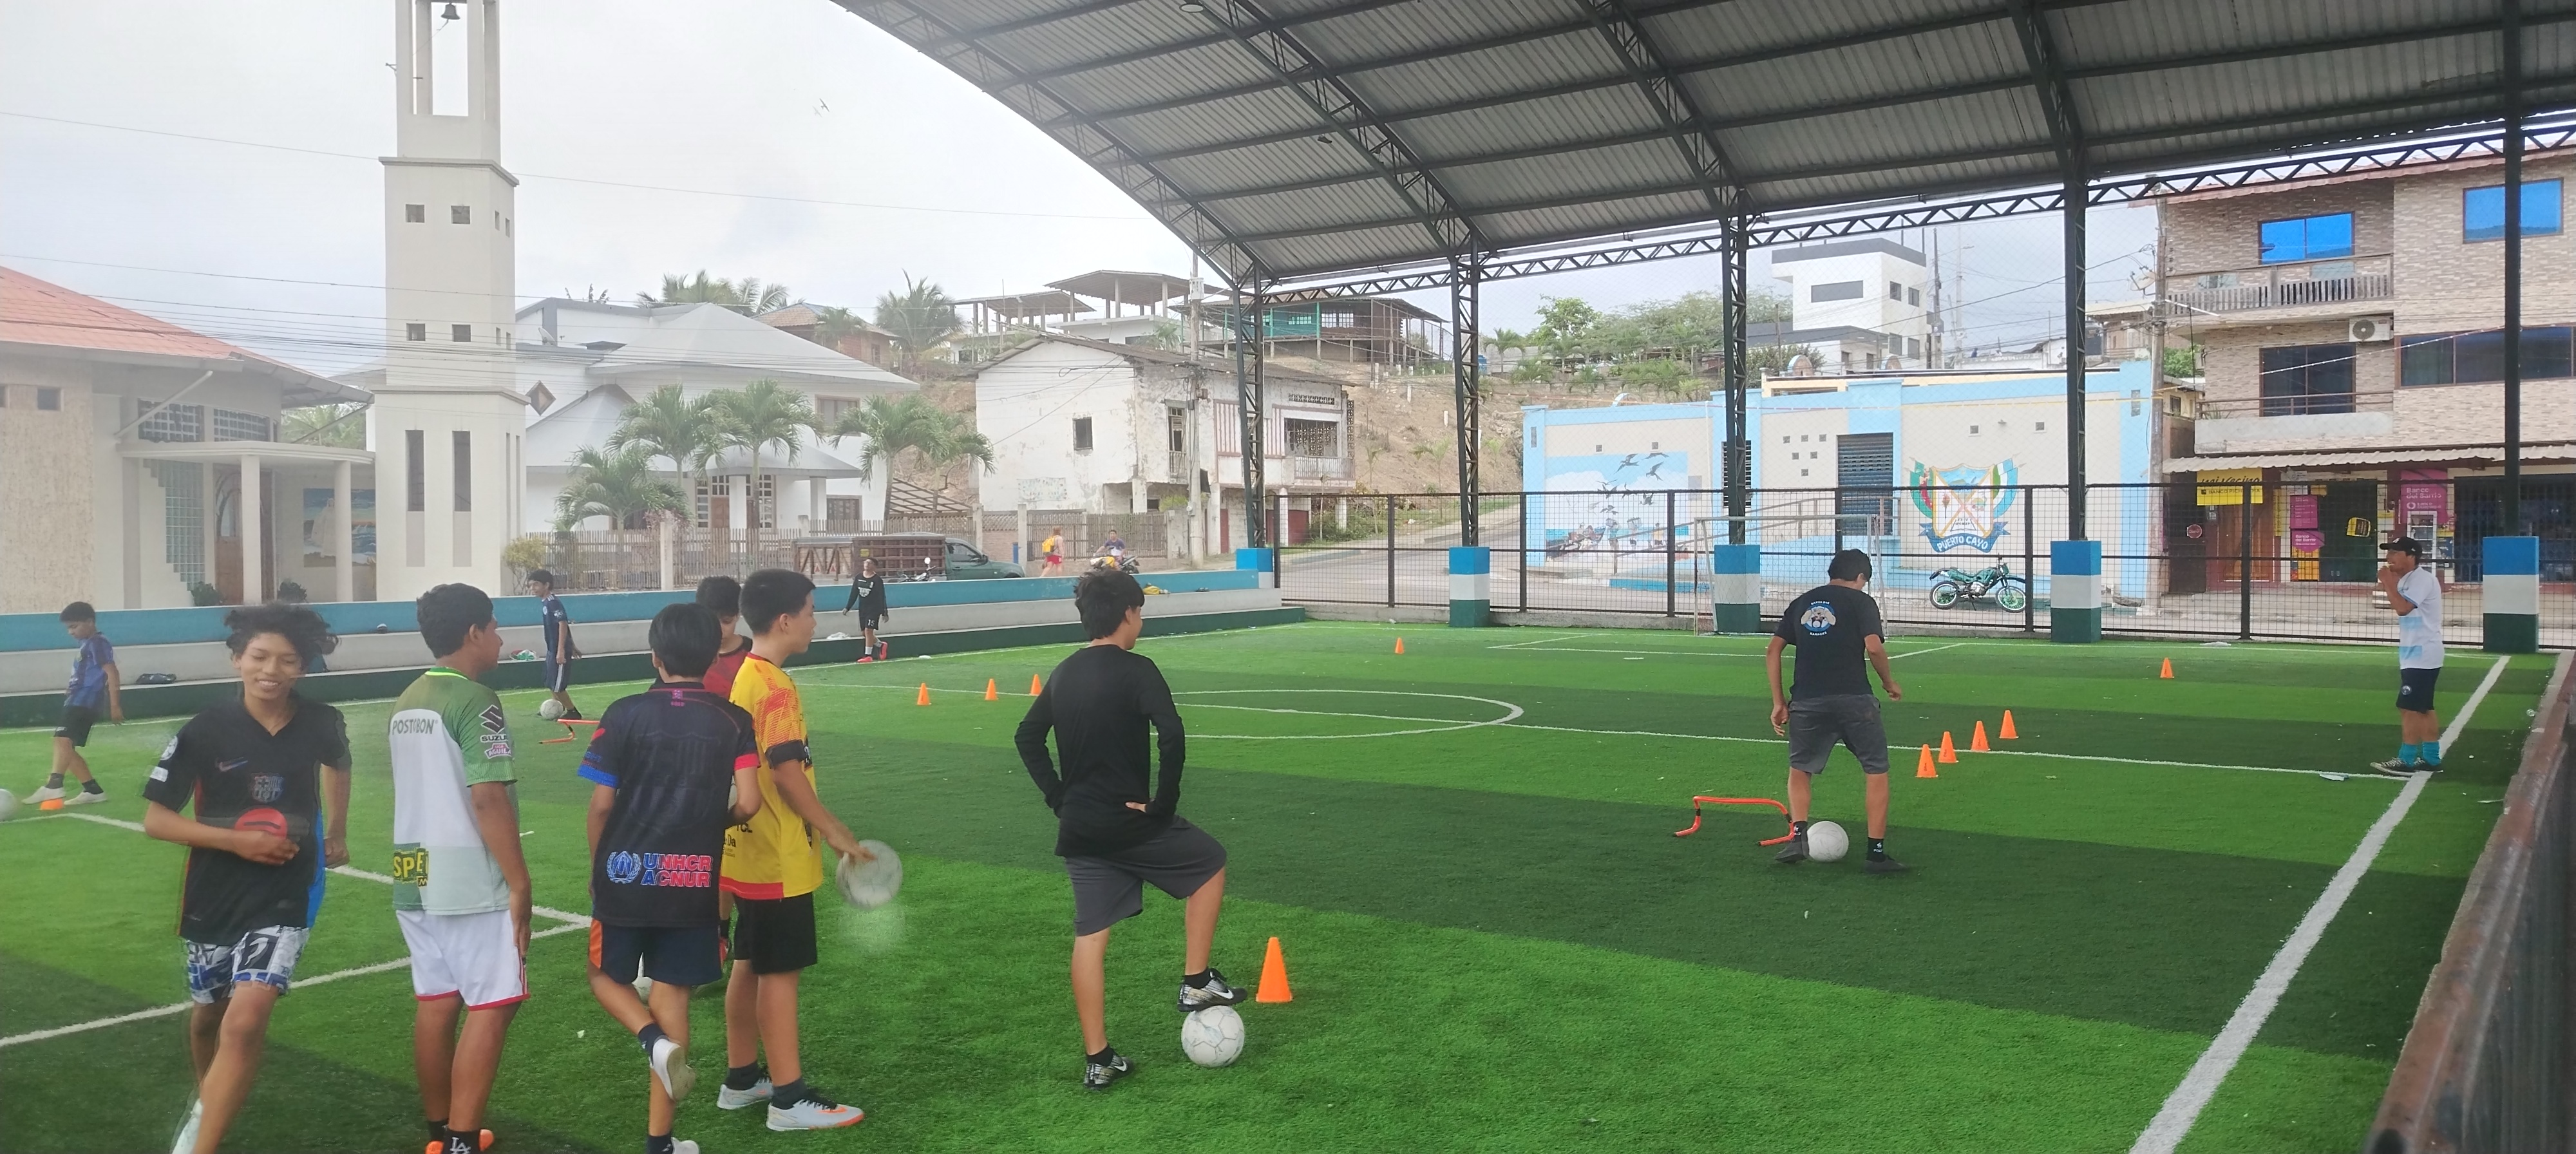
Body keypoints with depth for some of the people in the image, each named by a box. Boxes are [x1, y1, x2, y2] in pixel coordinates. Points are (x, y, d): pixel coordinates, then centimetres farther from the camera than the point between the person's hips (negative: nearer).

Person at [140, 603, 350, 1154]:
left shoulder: (321, 724, -8)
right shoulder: (205, 730, -14)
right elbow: (156, 819, -10)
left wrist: (336, 831, 22)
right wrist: (237, 840, -21)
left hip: (285, 897, -1)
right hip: (214, 895, 1)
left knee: (246, 1022, -18)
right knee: (209, 1013, 22)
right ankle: (208, 1101, 52)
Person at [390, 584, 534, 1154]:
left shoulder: (407, 701, 11)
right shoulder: (476, 701, -15)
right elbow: (488, 797, -21)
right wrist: (520, 882, -17)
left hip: (416, 878, 8)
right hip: (470, 882, -8)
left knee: (434, 1003, 15)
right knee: (491, 1006, -2)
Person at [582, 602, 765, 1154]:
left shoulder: (624, 714, -6)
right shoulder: (733, 720, -4)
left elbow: (601, 804, -6)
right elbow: (748, 804, -9)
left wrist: (596, 867, 11)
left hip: (624, 875, -1)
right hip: (692, 882, 1)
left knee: (607, 976, 21)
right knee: (672, 999, 9)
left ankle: (656, 1042, -9)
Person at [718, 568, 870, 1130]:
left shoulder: (746, 677, 9)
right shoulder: (775, 687, -19)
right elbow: (786, 771, -24)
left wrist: (825, 825, 19)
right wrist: (833, 831, -15)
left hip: (748, 851, 9)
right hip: (778, 859, -9)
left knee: (750, 965, 17)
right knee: (780, 972, -2)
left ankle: (741, 1079, 28)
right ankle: (790, 1098, 5)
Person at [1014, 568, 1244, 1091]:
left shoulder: (1063, 673, 9)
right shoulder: (1136, 669, -13)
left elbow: (1028, 737, 16)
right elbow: (1172, 737, -25)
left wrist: (1059, 797, 13)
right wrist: (1164, 805, -15)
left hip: (1079, 827, 6)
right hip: (1129, 821, -6)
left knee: (1089, 936, 9)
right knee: (1210, 863, 17)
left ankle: (1097, 1059, 12)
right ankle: (1196, 984, 18)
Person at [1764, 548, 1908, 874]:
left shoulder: (1800, 603, 17)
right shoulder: (1861, 601, 5)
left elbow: (1773, 653, 11)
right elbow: (1874, 648, -10)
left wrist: (1778, 703, 14)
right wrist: (1890, 683, 7)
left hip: (1807, 703, 3)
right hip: (1854, 700, -3)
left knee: (1800, 769, 22)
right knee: (1876, 771, 10)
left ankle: (1798, 838, 6)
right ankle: (1877, 853, 8)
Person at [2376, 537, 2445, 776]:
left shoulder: (2423, 579, -17)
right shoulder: (2406, 580, 14)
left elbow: (2403, 608, -27)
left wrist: (2388, 583, -17)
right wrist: (2391, 584, 3)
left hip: (2422, 656, -10)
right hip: (2416, 656, 10)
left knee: (2409, 708, -9)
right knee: (2423, 708, 13)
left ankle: (2406, 761, -6)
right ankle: (2431, 759, 19)